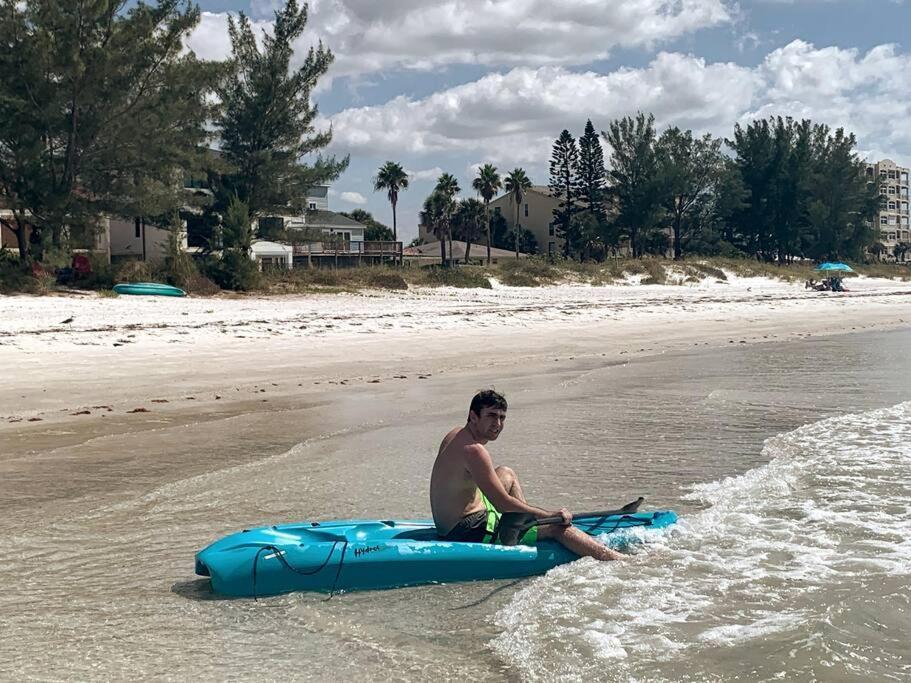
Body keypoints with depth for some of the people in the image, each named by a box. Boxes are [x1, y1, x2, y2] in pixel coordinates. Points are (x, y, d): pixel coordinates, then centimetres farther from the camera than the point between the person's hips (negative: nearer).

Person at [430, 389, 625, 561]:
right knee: (558, 526, -9)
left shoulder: (455, 435, 8)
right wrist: (552, 516, -15)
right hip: (470, 533, -10)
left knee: (506, 474, 29)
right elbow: (503, 504, -23)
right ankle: (618, 561, -9)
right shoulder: (474, 451, -22)